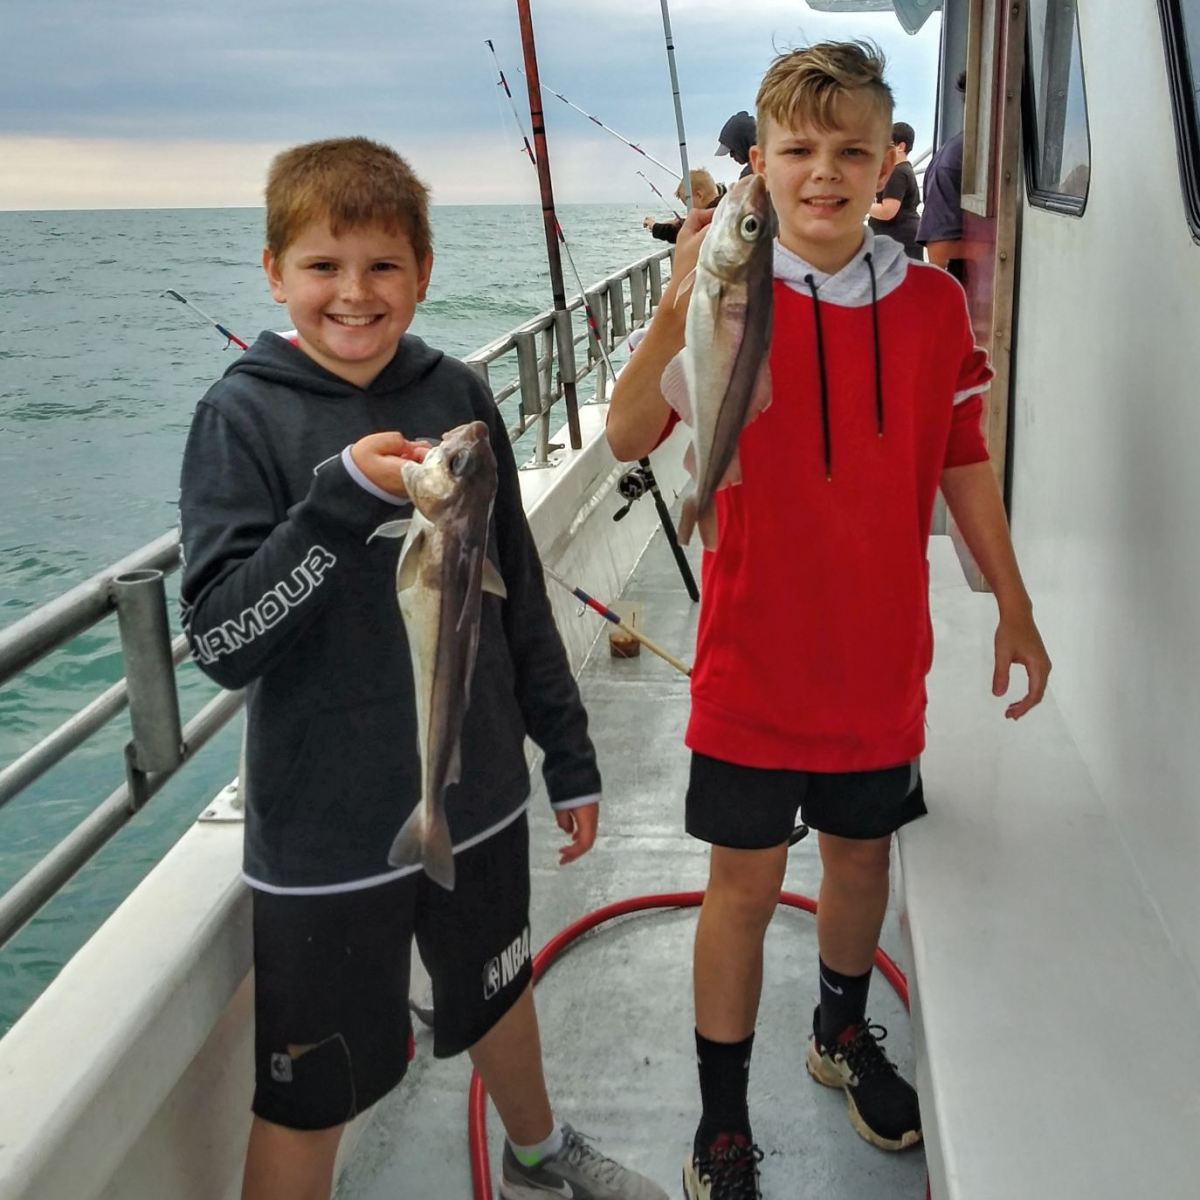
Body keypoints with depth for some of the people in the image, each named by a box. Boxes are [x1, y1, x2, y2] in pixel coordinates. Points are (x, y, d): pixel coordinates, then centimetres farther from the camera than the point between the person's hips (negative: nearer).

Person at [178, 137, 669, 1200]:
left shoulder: (458, 397, -2)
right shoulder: (244, 417, -12)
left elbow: (517, 595, 6)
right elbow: (220, 642, -18)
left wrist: (569, 754, 9)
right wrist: (341, 499, -30)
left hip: (477, 792, 4)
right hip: (326, 829, -4)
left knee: (498, 991, 27)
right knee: (310, 1094, 9)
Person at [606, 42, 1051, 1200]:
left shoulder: (934, 303, -1)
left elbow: (964, 463, 8)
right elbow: (627, 438, -23)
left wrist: (1013, 608, 11)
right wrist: (682, 299, -38)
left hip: (880, 662, 3)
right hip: (754, 668, -3)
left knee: (862, 852, 20)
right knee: (744, 884, 7)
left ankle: (843, 1032, 48)